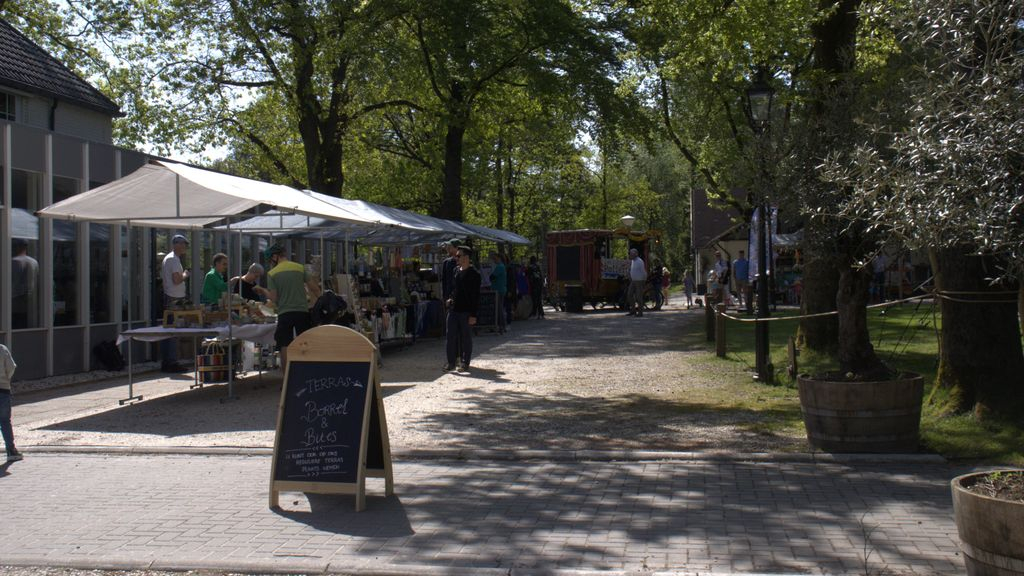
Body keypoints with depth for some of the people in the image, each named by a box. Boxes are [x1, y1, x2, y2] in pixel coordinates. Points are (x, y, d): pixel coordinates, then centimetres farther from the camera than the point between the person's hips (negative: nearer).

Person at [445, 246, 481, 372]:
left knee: (466, 338, 2)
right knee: (451, 336, 4)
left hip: (466, 311, -6)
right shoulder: (456, 271, 12)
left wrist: (473, 315, -15)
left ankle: (465, 363, 11)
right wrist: (450, 299, 6)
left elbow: (476, 296, -11)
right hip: (454, 309, 6)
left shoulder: (473, 274, -9)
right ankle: (451, 362, 10)